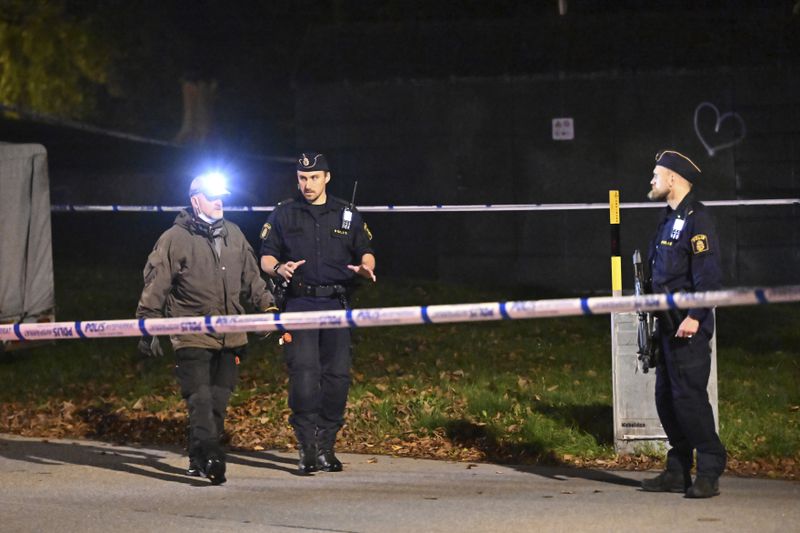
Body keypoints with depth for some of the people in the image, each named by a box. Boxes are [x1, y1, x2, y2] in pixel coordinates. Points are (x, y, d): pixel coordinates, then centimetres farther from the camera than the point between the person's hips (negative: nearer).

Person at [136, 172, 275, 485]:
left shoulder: (233, 235, 14)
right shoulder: (175, 239, -4)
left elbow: (251, 278, 24)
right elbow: (155, 287, -4)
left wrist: (267, 307, 18)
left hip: (229, 338, 6)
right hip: (192, 338, -6)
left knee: (218, 400, 6)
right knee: (200, 400, -14)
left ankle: (199, 461, 15)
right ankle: (210, 459, -23)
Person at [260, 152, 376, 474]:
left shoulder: (347, 215, 13)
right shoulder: (283, 214, 10)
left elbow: (366, 253, 16)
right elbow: (266, 257, 10)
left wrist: (364, 268, -8)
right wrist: (279, 268, -13)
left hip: (336, 305, 2)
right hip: (299, 303, -2)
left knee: (337, 375, -2)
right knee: (303, 373, -13)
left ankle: (326, 446, 8)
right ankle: (307, 448, -12)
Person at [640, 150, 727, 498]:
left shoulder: (696, 219, -11)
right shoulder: (670, 219, 19)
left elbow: (709, 274, -18)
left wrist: (695, 316, -25)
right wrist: (657, 318, 19)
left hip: (689, 329, -10)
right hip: (669, 326, 10)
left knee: (689, 397, -11)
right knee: (666, 398, 10)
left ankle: (709, 473, -7)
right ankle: (678, 472, 16)